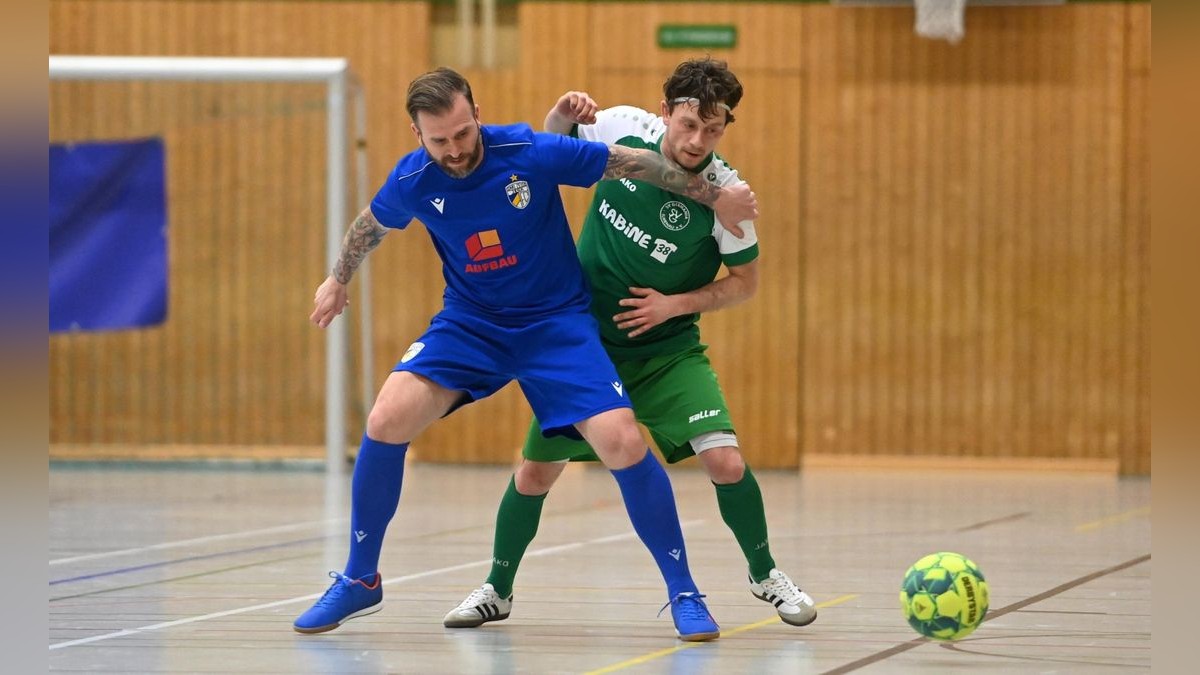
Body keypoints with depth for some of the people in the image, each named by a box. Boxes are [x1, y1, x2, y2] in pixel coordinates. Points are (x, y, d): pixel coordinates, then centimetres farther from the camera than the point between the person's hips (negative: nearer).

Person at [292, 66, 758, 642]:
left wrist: (717, 197, -3)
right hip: (469, 324, 2)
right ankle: (360, 581, 1)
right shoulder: (411, 182, -13)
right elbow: (369, 225, 12)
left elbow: (634, 164, -10)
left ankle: (683, 593, -1)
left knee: (623, 444, -20)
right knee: (386, 421, -19)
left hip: (557, 322, -2)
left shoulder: (532, 154, -22)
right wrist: (338, 281, 28)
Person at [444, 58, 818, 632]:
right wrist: (564, 112, -15)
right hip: (583, 341, 2)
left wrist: (676, 304, -19)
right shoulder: (623, 128, -13)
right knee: (534, 473, 3)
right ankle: (497, 590, 27)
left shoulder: (724, 192, -19)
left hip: (667, 349, -2)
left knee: (725, 461, -18)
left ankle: (764, 574, 8)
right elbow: (552, 142, 8)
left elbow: (745, 281, -6)